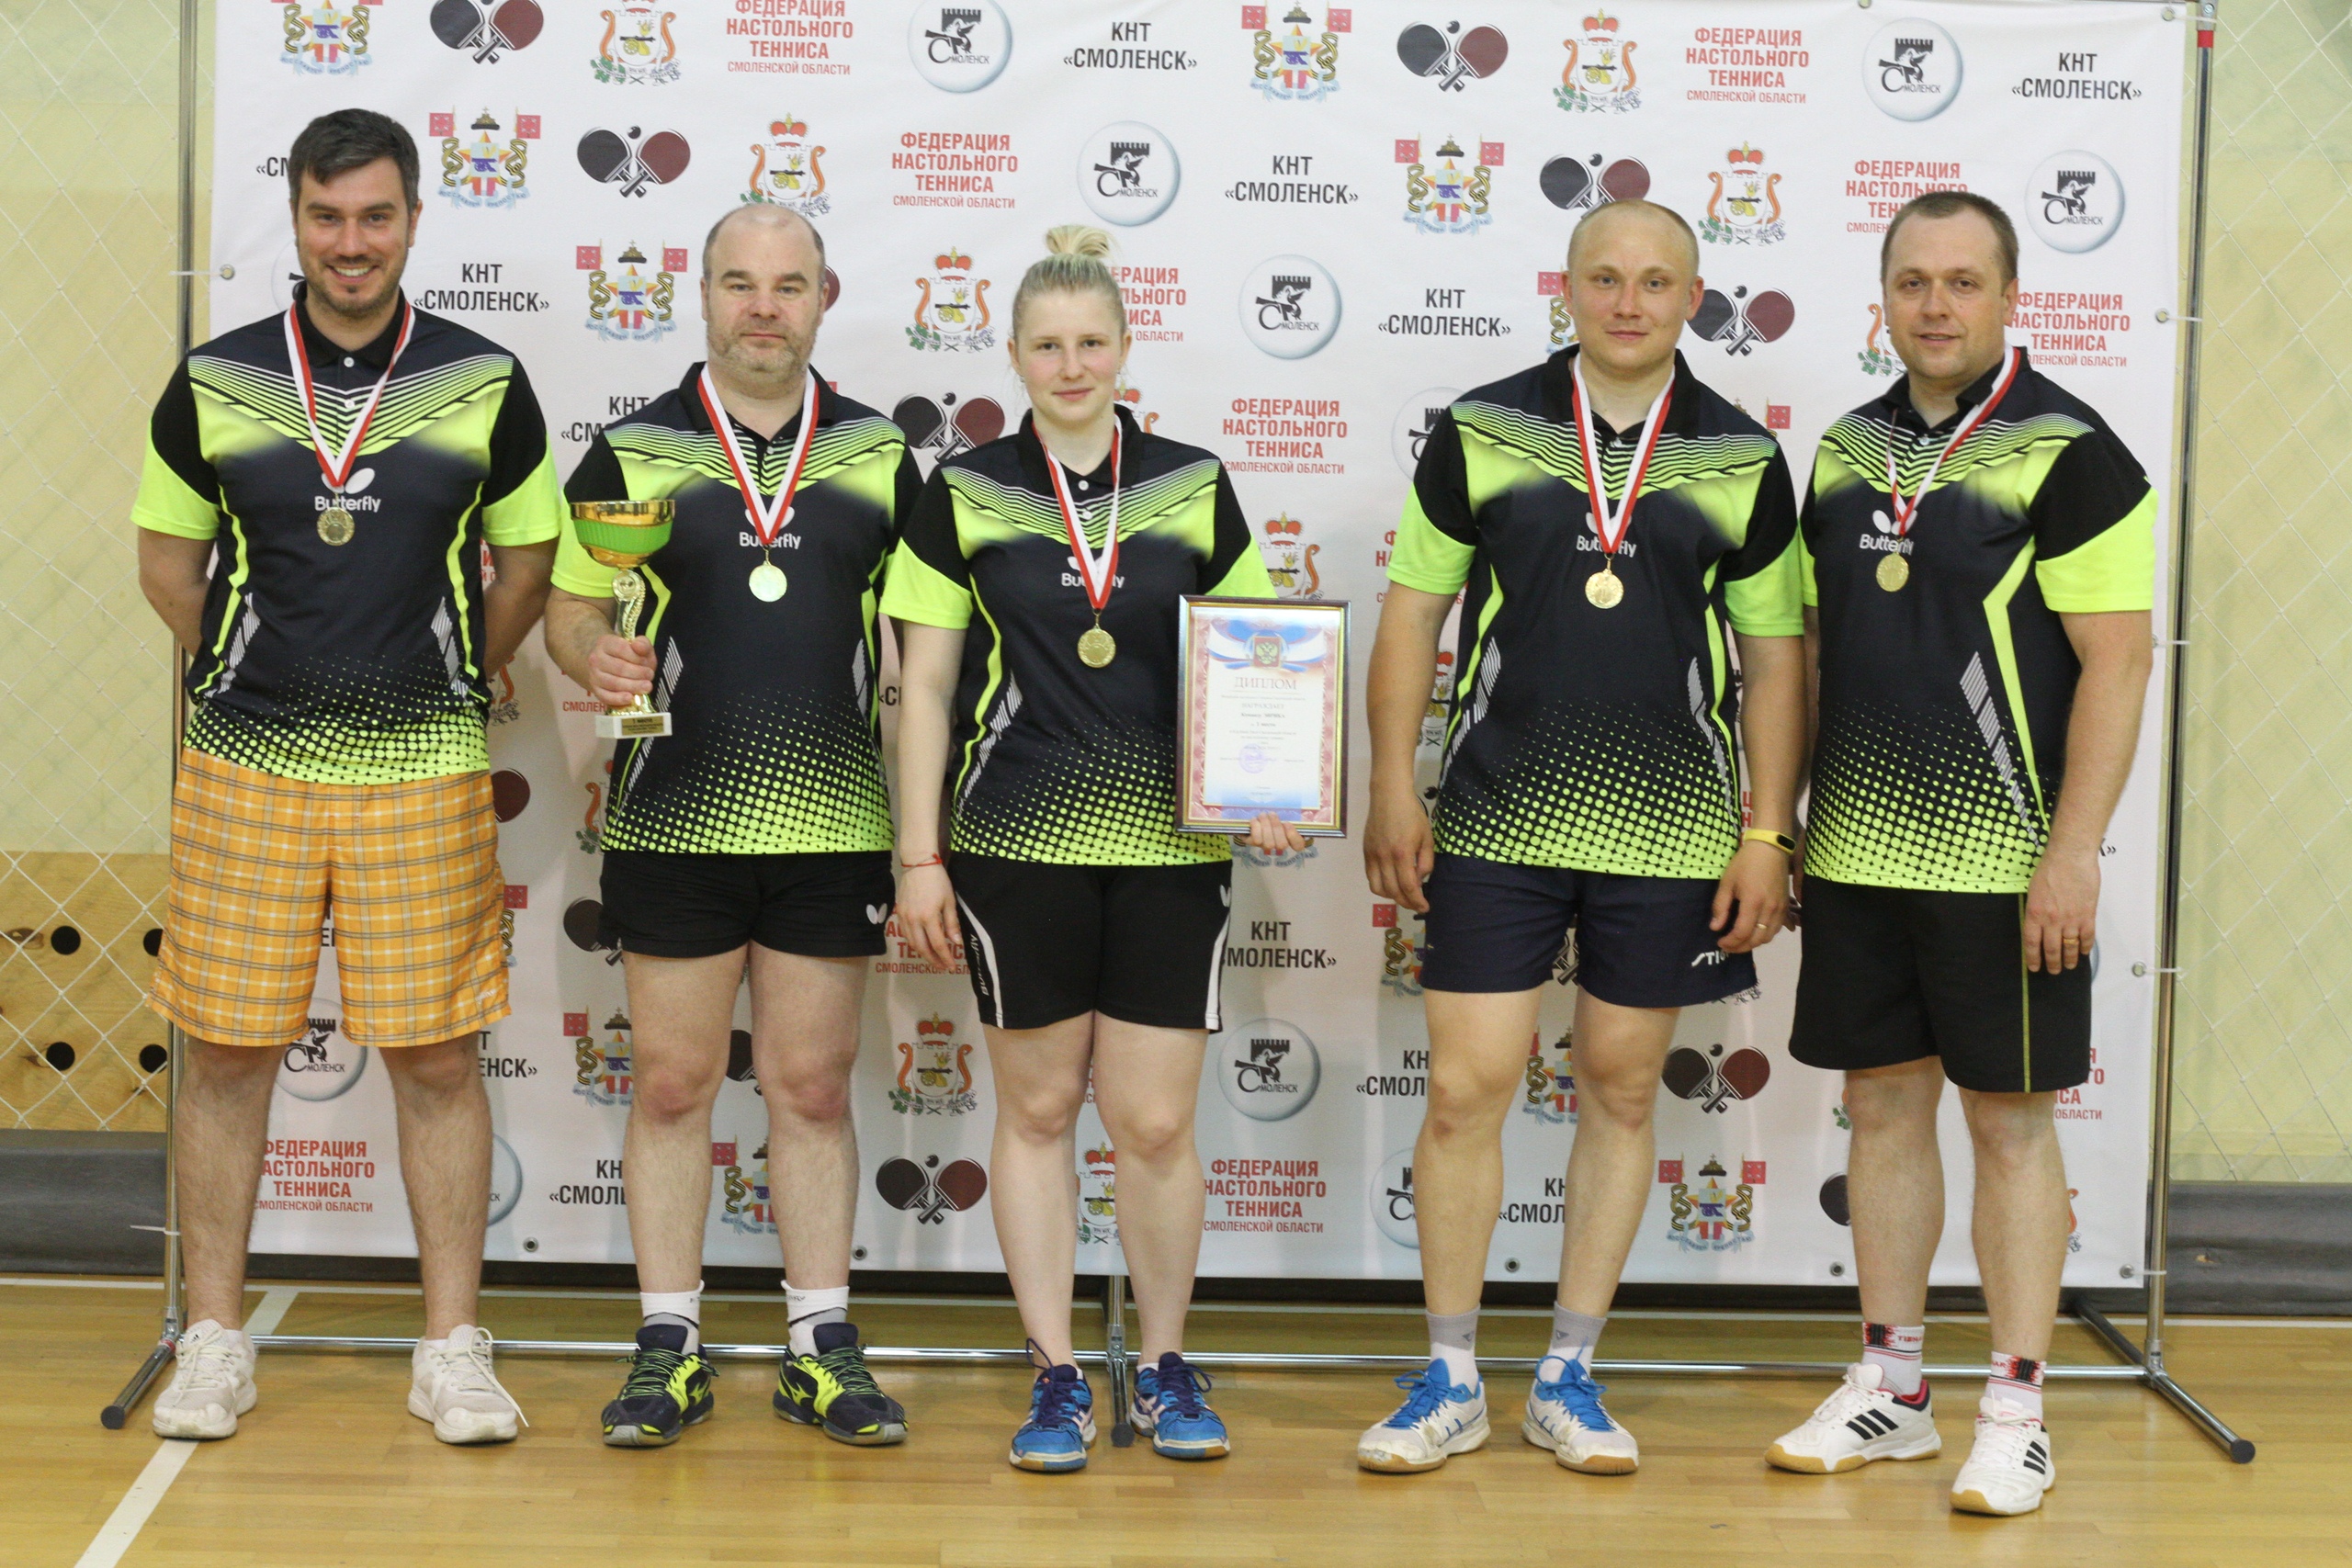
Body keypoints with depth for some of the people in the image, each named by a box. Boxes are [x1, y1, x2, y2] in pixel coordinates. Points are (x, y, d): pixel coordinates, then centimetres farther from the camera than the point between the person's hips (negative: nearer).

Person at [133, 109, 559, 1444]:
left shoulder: (486, 384, 1)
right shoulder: (214, 382, 3)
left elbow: (526, 562, 11)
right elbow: (167, 557, 13)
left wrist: (443, 687, 9)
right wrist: (254, 680, 10)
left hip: (424, 772, -1)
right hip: (245, 769, 1)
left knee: (439, 1056, 2)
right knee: (226, 1050, 5)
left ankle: (454, 1349, 12)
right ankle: (217, 1342, 18)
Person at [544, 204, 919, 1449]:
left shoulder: (879, 455, 7)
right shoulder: (632, 450, 3)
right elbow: (566, 601, 6)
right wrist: (593, 656, -18)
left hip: (832, 823, 1)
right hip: (673, 820, -1)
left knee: (814, 1085, 7)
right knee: (671, 1082, 5)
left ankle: (821, 1347, 16)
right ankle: (669, 1346, 15)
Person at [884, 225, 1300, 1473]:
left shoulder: (1194, 487, 6)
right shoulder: (964, 495, 3)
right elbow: (924, 683, 4)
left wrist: (1264, 795, -6)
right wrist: (918, 856, 0)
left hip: (1169, 847, 0)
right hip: (1017, 846, 0)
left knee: (1155, 1123, 1)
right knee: (1038, 1108, 8)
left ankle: (1167, 1368, 20)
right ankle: (1054, 1376, 20)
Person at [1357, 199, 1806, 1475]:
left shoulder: (1742, 462, 3)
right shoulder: (1480, 432, 1)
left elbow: (1773, 661, 6)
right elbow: (1412, 612, 5)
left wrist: (1766, 837, 1)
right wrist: (1392, 791, -1)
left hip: (1668, 832, 1)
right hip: (1495, 823, -1)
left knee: (1622, 1091, 8)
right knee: (1464, 1092, -1)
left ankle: (1568, 1378, 21)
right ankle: (1450, 1383, 14)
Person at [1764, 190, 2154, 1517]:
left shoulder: (2069, 453, -8)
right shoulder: (1849, 449, 10)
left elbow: (2116, 664, -12)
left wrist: (2073, 855, -17)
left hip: (2003, 860, -6)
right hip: (1859, 849, 6)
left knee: (2010, 1120, 2)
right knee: (1884, 1105, 12)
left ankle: (2016, 1413, 12)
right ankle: (1892, 1389, 24)